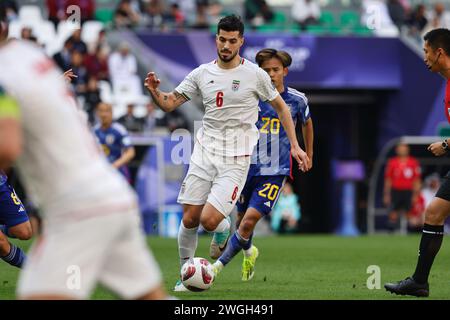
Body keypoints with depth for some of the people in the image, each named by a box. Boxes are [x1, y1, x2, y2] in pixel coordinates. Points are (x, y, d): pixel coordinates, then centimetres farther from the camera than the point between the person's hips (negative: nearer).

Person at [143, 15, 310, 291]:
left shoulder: (255, 74, -4)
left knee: (209, 220, -15)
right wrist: (155, 92, -17)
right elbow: (169, 103, 6)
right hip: (204, 152, 3)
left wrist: (295, 146, 4)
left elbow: (280, 107, 8)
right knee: (189, 220, 0)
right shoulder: (202, 73, 5)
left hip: (235, 159, -3)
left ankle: (224, 227, 22)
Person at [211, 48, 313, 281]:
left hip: (275, 171, -2)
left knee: (249, 221, -18)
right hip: (248, 167, 2)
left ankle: (218, 265, -11)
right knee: (241, 220, 14)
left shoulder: (297, 100, -1)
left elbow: (307, 123, 20)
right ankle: (249, 252, 47)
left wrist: (308, 156, 28)